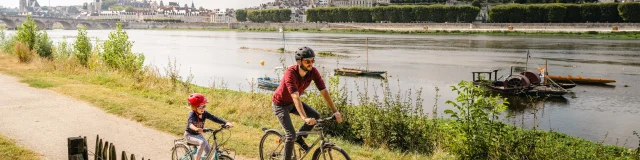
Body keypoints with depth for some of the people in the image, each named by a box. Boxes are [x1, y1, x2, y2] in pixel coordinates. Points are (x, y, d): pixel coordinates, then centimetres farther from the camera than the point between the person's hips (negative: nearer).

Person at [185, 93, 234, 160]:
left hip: (199, 135, 6)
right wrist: (196, 129, -70)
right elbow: (190, 123, -47)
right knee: (202, 142, -33)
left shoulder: (205, 113, -12)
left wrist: (226, 123, -34)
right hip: (190, 135, -6)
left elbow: (214, 118, -19)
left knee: (209, 152, -2)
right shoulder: (192, 114, -27)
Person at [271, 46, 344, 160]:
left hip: (292, 103, 6)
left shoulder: (313, 72, -18)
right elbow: (295, 97, -43)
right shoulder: (290, 72, -34)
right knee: (291, 135, -15)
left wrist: (335, 111, -27)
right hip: (280, 104, -6)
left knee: (316, 116, -10)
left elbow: (324, 91, -19)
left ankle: (299, 138, 12)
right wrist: (305, 118, -53)